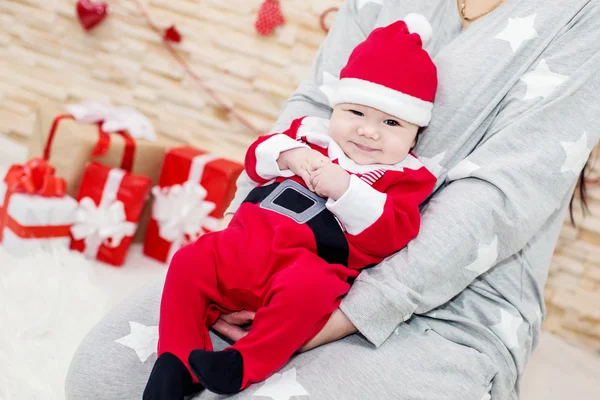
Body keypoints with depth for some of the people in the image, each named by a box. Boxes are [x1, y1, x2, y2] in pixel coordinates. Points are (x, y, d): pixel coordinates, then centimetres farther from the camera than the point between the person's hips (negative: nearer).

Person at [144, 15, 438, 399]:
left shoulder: (403, 177, 7)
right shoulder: (314, 135, 21)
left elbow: (389, 234, -9)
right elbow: (257, 158, 16)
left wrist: (345, 188, -19)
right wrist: (290, 154, -6)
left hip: (313, 263, -5)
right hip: (248, 239, 5)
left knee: (308, 289, -39)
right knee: (189, 263, -17)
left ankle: (241, 365, -29)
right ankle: (178, 358, -11)